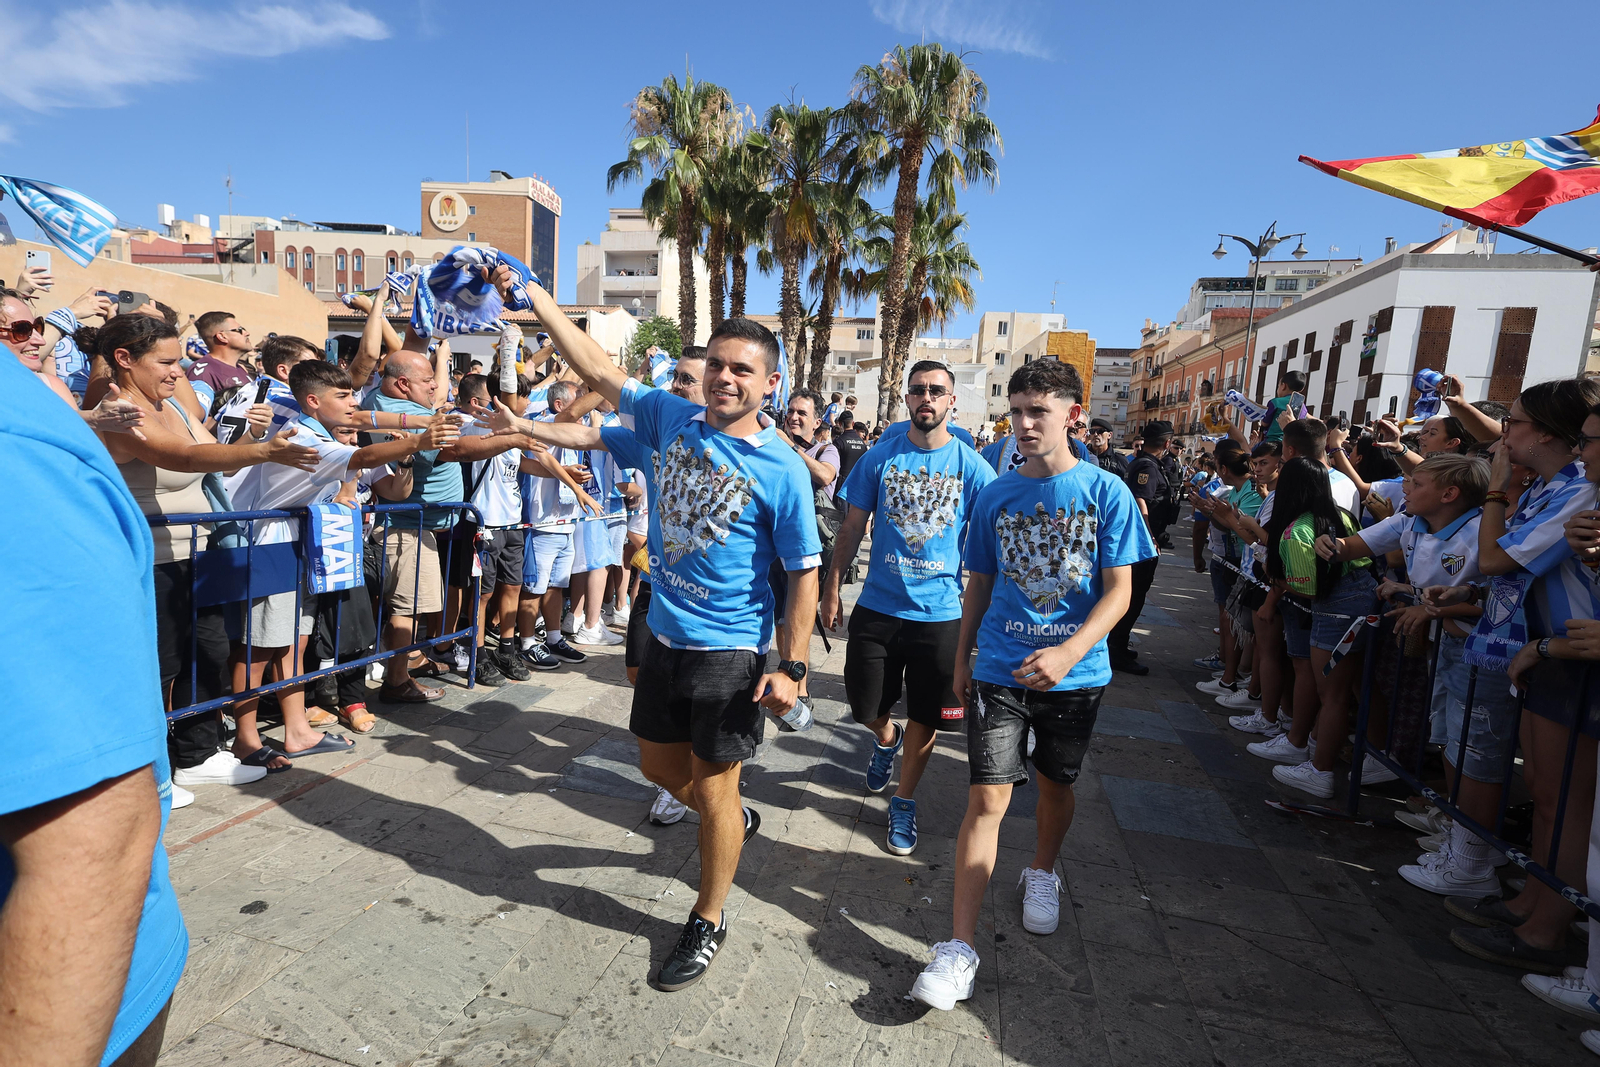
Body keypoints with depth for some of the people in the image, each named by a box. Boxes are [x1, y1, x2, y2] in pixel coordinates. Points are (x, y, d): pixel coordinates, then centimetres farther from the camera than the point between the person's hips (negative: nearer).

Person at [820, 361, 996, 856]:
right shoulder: (879, 459, -1)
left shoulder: (972, 467, -5)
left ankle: (904, 801, 34)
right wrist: (831, 590, 3)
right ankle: (887, 739, 47)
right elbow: (851, 529, 4)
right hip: (877, 607, 1)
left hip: (940, 613, -1)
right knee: (866, 708, 11)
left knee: (925, 718, 11)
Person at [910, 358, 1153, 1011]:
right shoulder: (996, 494, 1)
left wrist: (1068, 652, -23)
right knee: (988, 797, -4)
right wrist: (962, 657, 12)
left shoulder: (1106, 492, -6)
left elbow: (1119, 590, -9)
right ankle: (959, 948, 3)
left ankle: (1042, 872, 49)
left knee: (1056, 784, 19)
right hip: (999, 670, 0)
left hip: (1075, 675, 0)